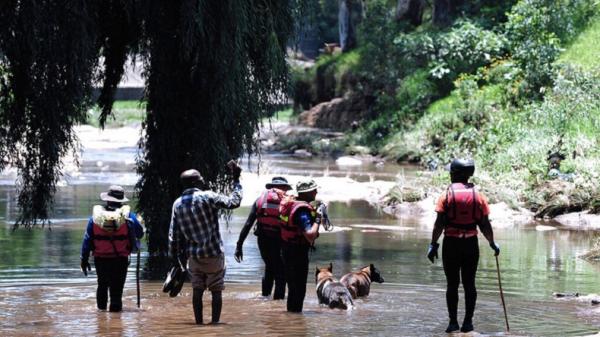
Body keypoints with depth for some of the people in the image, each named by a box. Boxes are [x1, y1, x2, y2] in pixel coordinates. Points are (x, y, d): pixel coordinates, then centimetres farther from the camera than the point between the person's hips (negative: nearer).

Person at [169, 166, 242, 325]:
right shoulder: (207, 197, -13)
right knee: (216, 291, 3)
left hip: (194, 256, 4)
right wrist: (236, 180, -2)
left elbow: (173, 236, 6)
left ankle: (199, 323, 11)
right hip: (214, 253, -4)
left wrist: (175, 258, 14)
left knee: (197, 290, 11)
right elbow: (234, 202, -11)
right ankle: (215, 322, -1)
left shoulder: (177, 204, 3)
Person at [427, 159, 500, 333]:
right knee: (469, 284, 7)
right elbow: (485, 225, 4)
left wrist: (433, 244, -3)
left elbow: (439, 224, -8)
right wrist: (492, 243, 16)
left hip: (451, 244, -2)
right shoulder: (478, 196, 3)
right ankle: (468, 322, 6)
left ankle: (453, 322, 1)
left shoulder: (447, 196, -4)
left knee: (452, 284, 3)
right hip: (471, 244, 2)